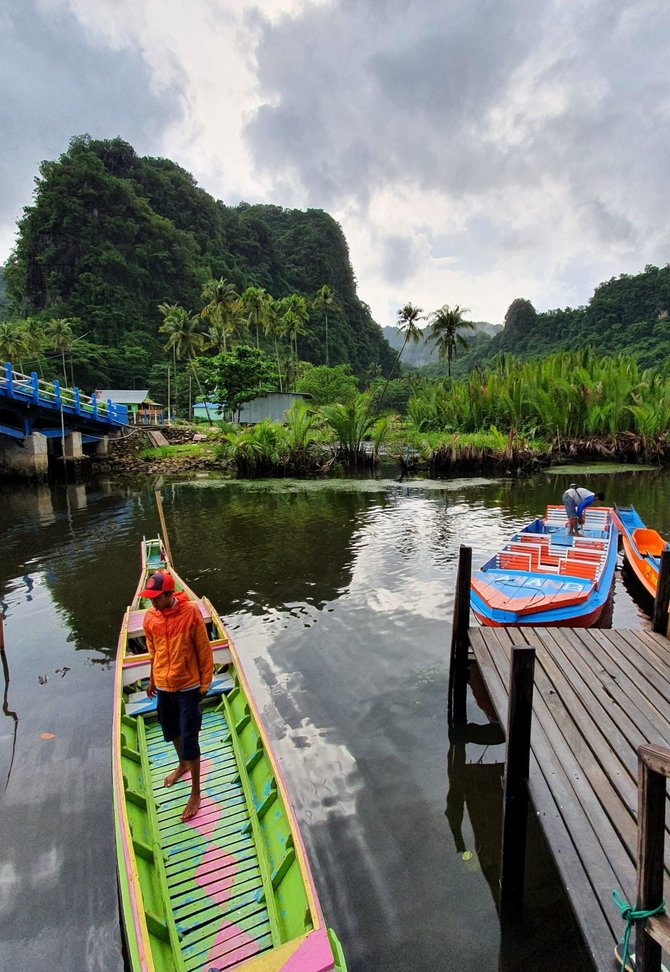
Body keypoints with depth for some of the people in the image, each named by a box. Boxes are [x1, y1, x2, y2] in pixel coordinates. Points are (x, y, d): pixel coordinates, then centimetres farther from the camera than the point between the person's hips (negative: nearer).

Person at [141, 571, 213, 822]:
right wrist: (152, 679, 17)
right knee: (172, 731, 24)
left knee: (189, 739, 1)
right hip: (163, 685, 5)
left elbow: (203, 649, -13)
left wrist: (205, 682, -8)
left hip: (188, 685, -5)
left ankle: (195, 792, 19)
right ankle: (183, 764, 52)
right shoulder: (150, 617, -7)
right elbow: (153, 650, 9)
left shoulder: (190, 611, -21)